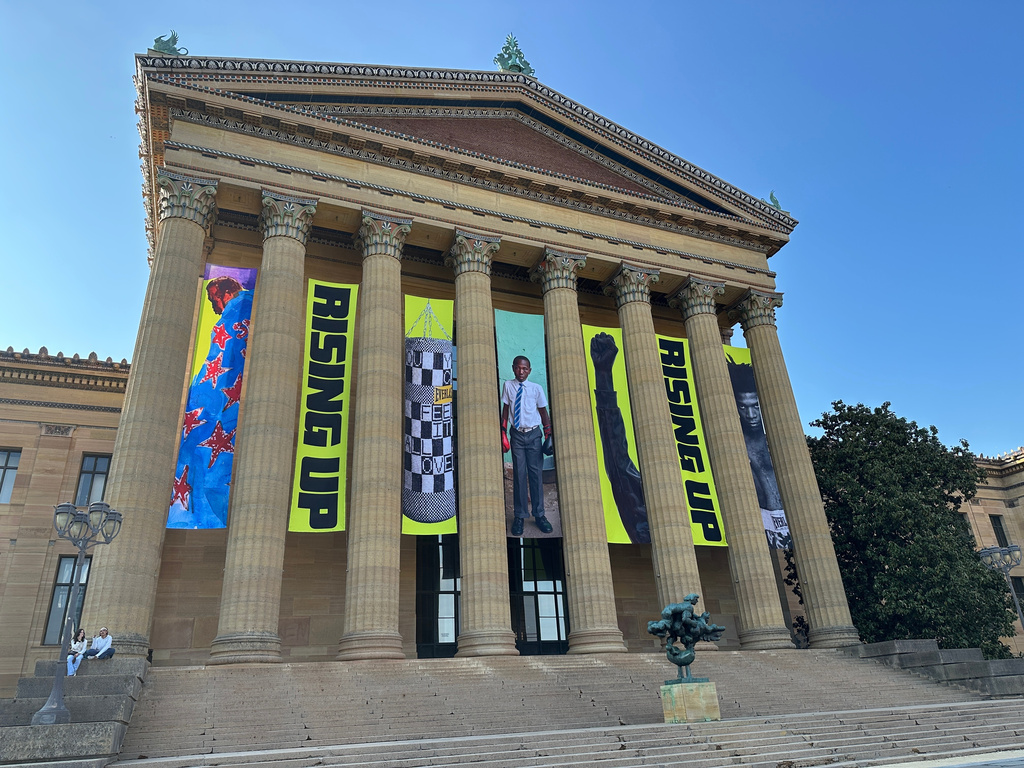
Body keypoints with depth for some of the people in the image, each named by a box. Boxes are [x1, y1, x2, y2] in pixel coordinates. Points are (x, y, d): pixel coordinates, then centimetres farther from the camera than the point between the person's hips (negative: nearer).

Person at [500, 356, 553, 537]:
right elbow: (505, 410, 6)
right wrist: (503, 434, 2)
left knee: (536, 473, 1)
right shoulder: (508, 386, 2)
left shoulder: (536, 388, 0)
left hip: (534, 434, 0)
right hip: (517, 434, 0)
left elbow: (543, 411, 7)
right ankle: (520, 516, 5)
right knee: (519, 474, 0)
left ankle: (539, 515, 10)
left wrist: (548, 433, 2)